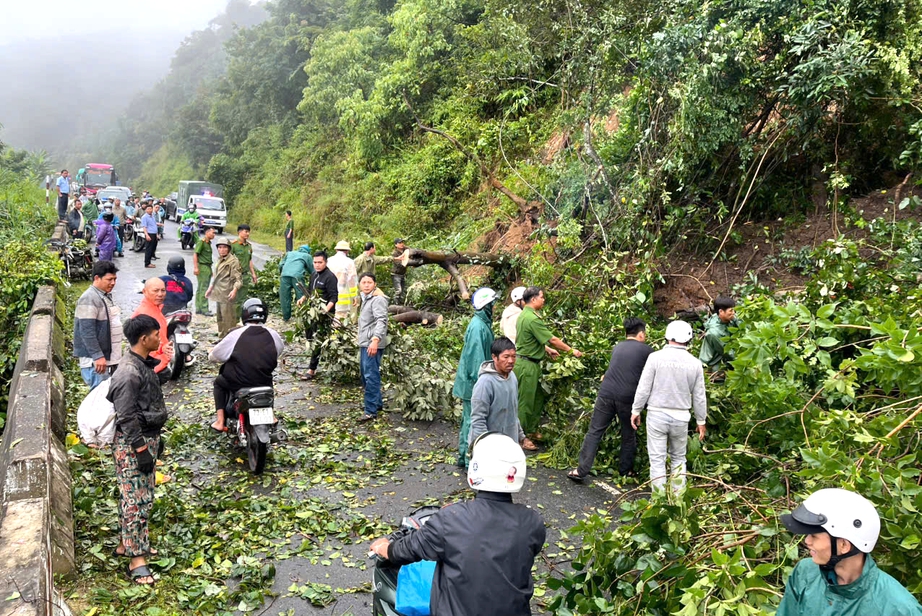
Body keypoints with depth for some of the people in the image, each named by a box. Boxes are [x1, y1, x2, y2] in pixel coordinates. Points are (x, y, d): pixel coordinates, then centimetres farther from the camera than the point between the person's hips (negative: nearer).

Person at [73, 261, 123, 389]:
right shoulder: (89, 299, -14)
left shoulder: (107, 296, 16)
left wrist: (117, 355, 26)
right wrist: (98, 356, -24)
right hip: (95, 361, -9)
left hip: (110, 359, 10)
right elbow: (87, 332, -20)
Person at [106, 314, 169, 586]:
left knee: (138, 496, 18)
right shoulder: (129, 374, -22)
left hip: (147, 438, 10)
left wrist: (155, 440, 22)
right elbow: (127, 418, -22)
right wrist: (141, 450, -20)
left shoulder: (144, 364, 8)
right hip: (132, 444, -10)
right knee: (137, 500, -5)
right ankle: (137, 559, 1)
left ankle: (127, 542, 32)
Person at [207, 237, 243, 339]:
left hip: (227, 295, -9)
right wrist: (210, 288, 25)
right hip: (219, 294, 9)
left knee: (228, 318, -8)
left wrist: (235, 289, -28)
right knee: (220, 317, 16)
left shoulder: (233, 261, -10)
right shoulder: (220, 260, 16)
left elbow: (238, 278, -15)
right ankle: (222, 337, 26)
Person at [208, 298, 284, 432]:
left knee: (219, 382, 29)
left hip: (239, 383, -3)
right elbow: (280, 350, 17)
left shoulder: (236, 335, -13)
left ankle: (220, 421, 21)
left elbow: (213, 356, -2)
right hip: (265, 384, 3)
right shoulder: (273, 334, -5)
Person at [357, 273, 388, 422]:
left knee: (371, 376, -10)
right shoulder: (366, 298, 20)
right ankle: (377, 402, 29)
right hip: (364, 343, 11)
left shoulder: (378, 299, -12)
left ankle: (371, 411, -7)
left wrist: (375, 340, -36)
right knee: (365, 375, 17)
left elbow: (381, 321, -24)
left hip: (373, 344, -11)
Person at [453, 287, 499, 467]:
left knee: (468, 419, 18)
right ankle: (470, 461, 7)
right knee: (472, 421, -2)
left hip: (472, 382, 10)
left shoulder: (483, 323, 10)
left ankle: (464, 457, 29)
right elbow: (476, 358, -24)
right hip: (472, 384, -10)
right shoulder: (478, 326, -21)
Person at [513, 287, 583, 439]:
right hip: (527, 365, -10)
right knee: (525, 401, 1)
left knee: (538, 397, 19)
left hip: (525, 362, 10)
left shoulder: (523, 315, 10)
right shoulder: (532, 319, -22)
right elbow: (552, 340, -18)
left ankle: (531, 430, 29)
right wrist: (572, 350, -8)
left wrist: (548, 350, 18)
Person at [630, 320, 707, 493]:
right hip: (681, 416, 3)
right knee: (678, 458, 18)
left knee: (657, 459, 4)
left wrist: (636, 410, 4)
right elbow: (699, 397, 5)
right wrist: (701, 421, 16)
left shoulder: (656, 357, -10)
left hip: (657, 414, -3)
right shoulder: (695, 363, -1)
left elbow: (643, 388, -8)